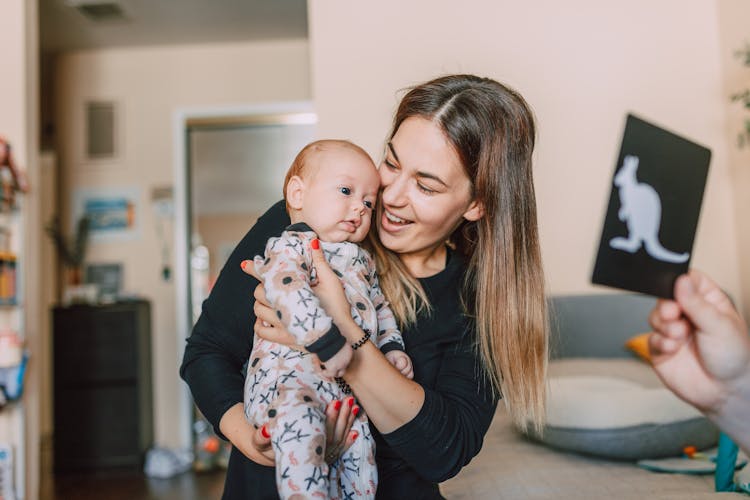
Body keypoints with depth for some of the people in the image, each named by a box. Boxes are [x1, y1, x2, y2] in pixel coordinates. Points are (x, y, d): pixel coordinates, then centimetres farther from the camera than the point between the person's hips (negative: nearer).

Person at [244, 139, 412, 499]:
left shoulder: (363, 260, 23)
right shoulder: (291, 246, -3)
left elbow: (379, 306, 32)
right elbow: (287, 291, -23)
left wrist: (391, 347, 14)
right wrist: (329, 343, -31)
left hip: (344, 389, 8)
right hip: (287, 377, -8)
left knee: (359, 445, 4)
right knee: (300, 425, -35)